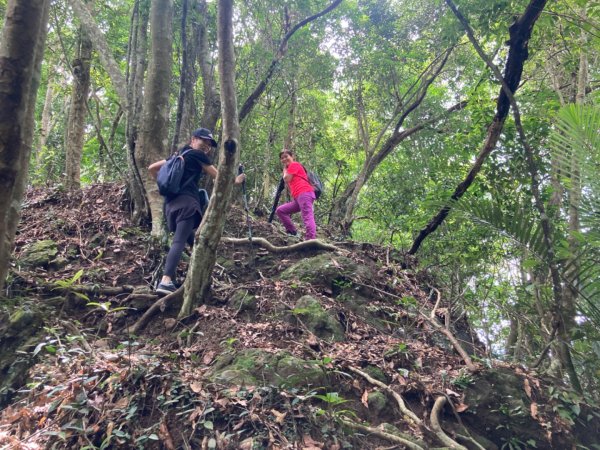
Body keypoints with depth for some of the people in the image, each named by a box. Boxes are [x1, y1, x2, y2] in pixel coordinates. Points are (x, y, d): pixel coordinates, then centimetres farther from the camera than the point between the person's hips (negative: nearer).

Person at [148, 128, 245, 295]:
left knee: (193, 242, 19)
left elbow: (152, 168, 26)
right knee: (179, 242, -20)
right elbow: (218, 176, 11)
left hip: (170, 203, 8)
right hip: (186, 202, -8)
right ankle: (165, 281, -34)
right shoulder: (198, 155, 8)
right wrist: (235, 180, 26)